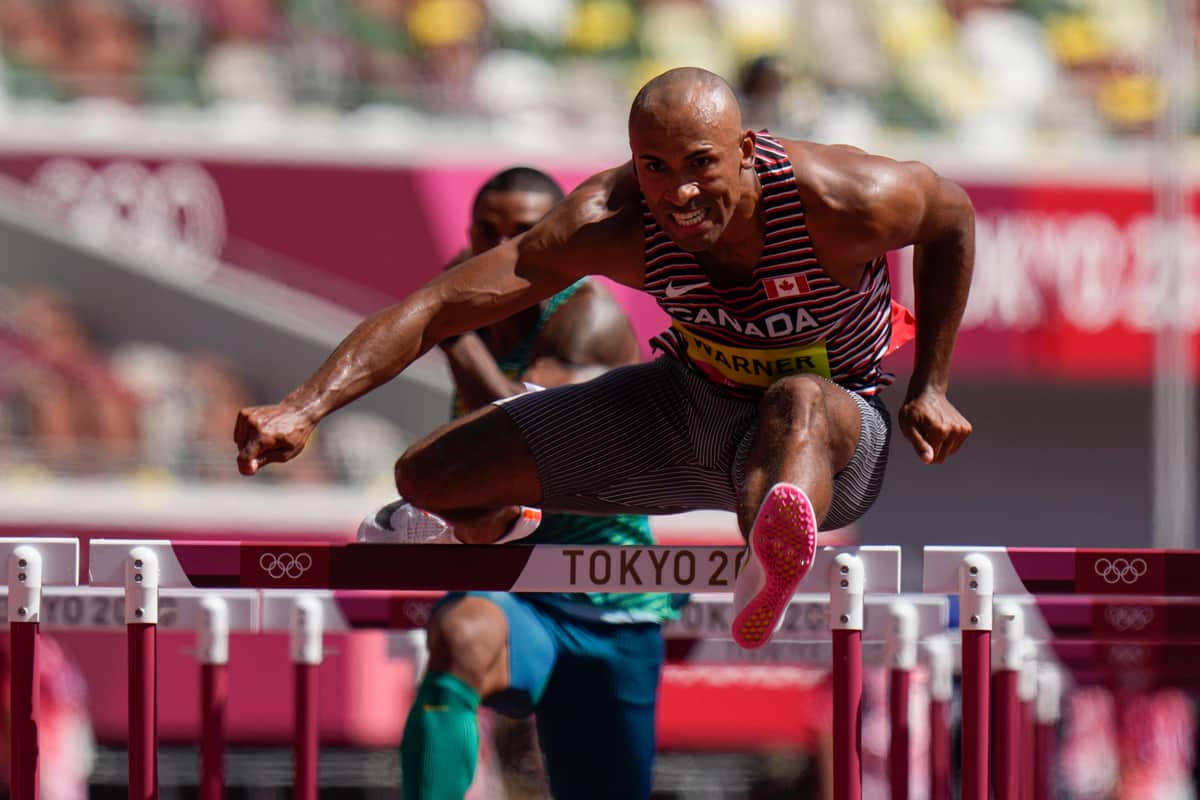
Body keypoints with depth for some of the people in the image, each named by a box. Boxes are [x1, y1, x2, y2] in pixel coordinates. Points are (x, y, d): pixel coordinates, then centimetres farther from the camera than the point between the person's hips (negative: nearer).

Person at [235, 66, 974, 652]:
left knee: (799, 404, -44)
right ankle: (503, 529, 38)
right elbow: (438, 306, -29)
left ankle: (767, 578, -76)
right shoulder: (613, 223, -26)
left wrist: (931, 389, -5)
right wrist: (304, 410, -41)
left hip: (838, 429, -4)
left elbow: (951, 212, -6)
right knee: (429, 478, -1)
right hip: (685, 407, 4)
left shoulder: (840, 202, -29)